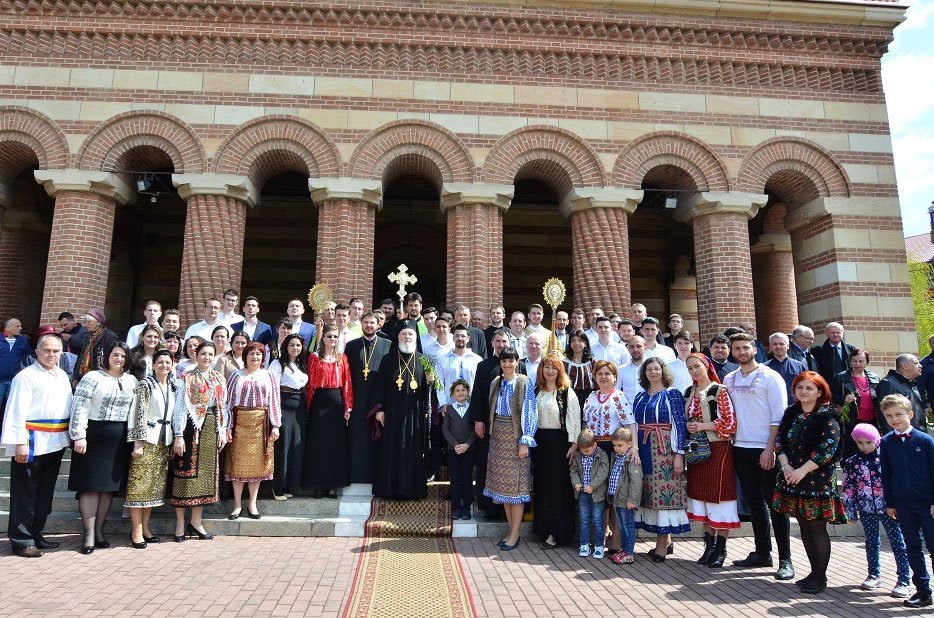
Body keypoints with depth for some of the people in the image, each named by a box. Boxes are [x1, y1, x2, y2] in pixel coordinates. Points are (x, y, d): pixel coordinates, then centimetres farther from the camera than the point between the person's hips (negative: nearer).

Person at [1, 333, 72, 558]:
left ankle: (35, 534, 26)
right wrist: (20, 443, -19)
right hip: (32, 444, -7)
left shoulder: (62, 376, 13)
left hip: (55, 444, 7)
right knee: (26, 495, 2)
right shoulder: (26, 376, -9)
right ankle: (21, 541, 11)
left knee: (45, 493, 15)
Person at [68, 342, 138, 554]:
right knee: (91, 485, -1)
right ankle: (89, 534, 4)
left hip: (119, 441, 4)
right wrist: (79, 436, -15)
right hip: (94, 437, -4)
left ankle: (99, 530, 18)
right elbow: (79, 407, -9)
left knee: (110, 485, 8)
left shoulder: (131, 381, 10)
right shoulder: (92, 377, -4)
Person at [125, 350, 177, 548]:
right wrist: (138, 442, -14)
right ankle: (137, 530, 4)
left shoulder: (174, 386, 12)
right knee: (140, 484, -3)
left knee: (156, 485, 9)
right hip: (148, 439, -6)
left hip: (165, 441, 6)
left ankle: (145, 527, 18)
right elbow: (139, 414, -10)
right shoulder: (145, 384, -5)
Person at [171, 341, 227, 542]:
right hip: (191, 427, -5)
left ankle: (196, 522, 17)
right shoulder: (187, 378, -2)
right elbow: (180, 406, -7)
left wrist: (223, 431, 5)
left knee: (205, 473, 7)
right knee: (186, 472, -2)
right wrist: (178, 435, -13)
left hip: (211, 429, 5)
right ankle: (180, 524, 8)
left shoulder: (219, 379, 12)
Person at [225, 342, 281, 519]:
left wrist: (275, 425, -2)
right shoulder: (237, 375, 7)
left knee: (257, 463, 4)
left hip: (261, 424, 0)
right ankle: (237, 505, 12)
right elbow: (228, 400, 4)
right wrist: (228, 426, -4)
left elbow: (275, 401, 5)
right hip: (240, 422, 0)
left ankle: (252, 504, 14)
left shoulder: (269, 376, 9)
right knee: (238, 462, 1)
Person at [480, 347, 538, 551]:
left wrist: (525, 441, -13)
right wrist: (491, 431, 9)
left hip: (515, 435, -5)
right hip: (498, 435, 6)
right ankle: (511, 530, 19)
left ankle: (515, 534, 6)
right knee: (502, 482, 8)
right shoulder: (495, 383, 10)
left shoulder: (525, 383, -6)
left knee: (516, 482, -2)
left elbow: (529, 412, -9)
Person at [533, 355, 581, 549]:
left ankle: (556, 533, 7)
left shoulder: (567, 393, -4)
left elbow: (575, 419, -8)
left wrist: (574, 444, -14)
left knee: (558, 486, -1)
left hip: (559, 441, -5)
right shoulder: (536, 391, 10)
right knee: (541, 485, 9)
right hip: (539, 440, 5)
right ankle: (543, 529, 20)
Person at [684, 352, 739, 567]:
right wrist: (688, 427, -1)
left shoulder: (719, 391, -6)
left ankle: (721, 548, 9)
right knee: (701, 494, 9)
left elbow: (730, 422, -11)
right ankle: (709, 544, 19)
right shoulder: (689, 392, 12)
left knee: (718, 494, -2)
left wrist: (703, 426, -15)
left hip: (718, 449, -6)